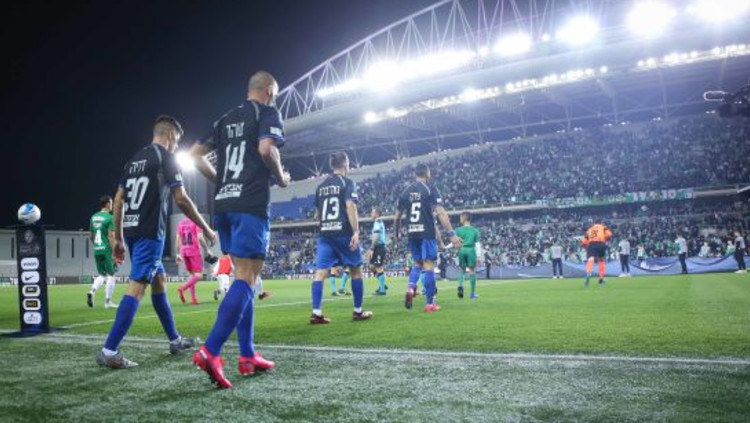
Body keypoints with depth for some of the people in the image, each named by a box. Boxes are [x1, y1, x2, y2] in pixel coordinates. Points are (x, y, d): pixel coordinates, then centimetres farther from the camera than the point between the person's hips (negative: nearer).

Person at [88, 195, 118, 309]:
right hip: (107, 250, -7)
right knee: (111, 275, 4)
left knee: (102, 275, 16)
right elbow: (111, 237, -16)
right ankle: (108, 301, 7)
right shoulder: (109, 218, -11)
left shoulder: (93, 217, 10)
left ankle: (92, 291, -8)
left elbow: (91, 236, 16)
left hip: (97, 251, 7)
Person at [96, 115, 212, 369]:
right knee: (136, 288, -11)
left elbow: (118, 201, 16)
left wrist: (119, 238, 20)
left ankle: (175, 340, 26)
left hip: (131, 231, 9)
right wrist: (206, 229, 1)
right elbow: (181, 200, -8)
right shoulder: (166, 158, -4)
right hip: (149, 232, -9)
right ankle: (109, 351, -16)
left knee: (159, 282, 17)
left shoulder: (135, 160, 18)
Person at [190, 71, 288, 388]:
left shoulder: (227, 119, 21)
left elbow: (196, 154, 17)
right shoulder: (268, 112, 1)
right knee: (247, 280, -9)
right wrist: (281, 178, -1)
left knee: (243, 277, 12)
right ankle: (210, 352, -21)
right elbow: (266, 148, -17)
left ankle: (248, 356, 14)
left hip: (223, 205, 8)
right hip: (251, 205, -8)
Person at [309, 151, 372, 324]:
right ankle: (358, 311, 14)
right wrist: (356, 232, -19)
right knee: (356, 270, 9)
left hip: (324, 234, 5)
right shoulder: (347, 182, -2)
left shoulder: (321, 186, 15)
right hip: (343, 233, -5)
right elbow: (350, 207, -16)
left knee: (320, 272, -2)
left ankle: (316, 313, -9)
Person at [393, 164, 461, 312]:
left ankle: (410, 288, -5)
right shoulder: (430, 189, -4)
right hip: (427, 233, -5)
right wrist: (452, 234, -15)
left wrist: (396, 234, 32)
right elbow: (440, 213, -14)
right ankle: (430, 303, 1)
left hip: (412, 233, 5)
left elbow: (397, 217, 17)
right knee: (429, 265, -1)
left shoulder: (406, 191, 11)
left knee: (417, 263, 20)